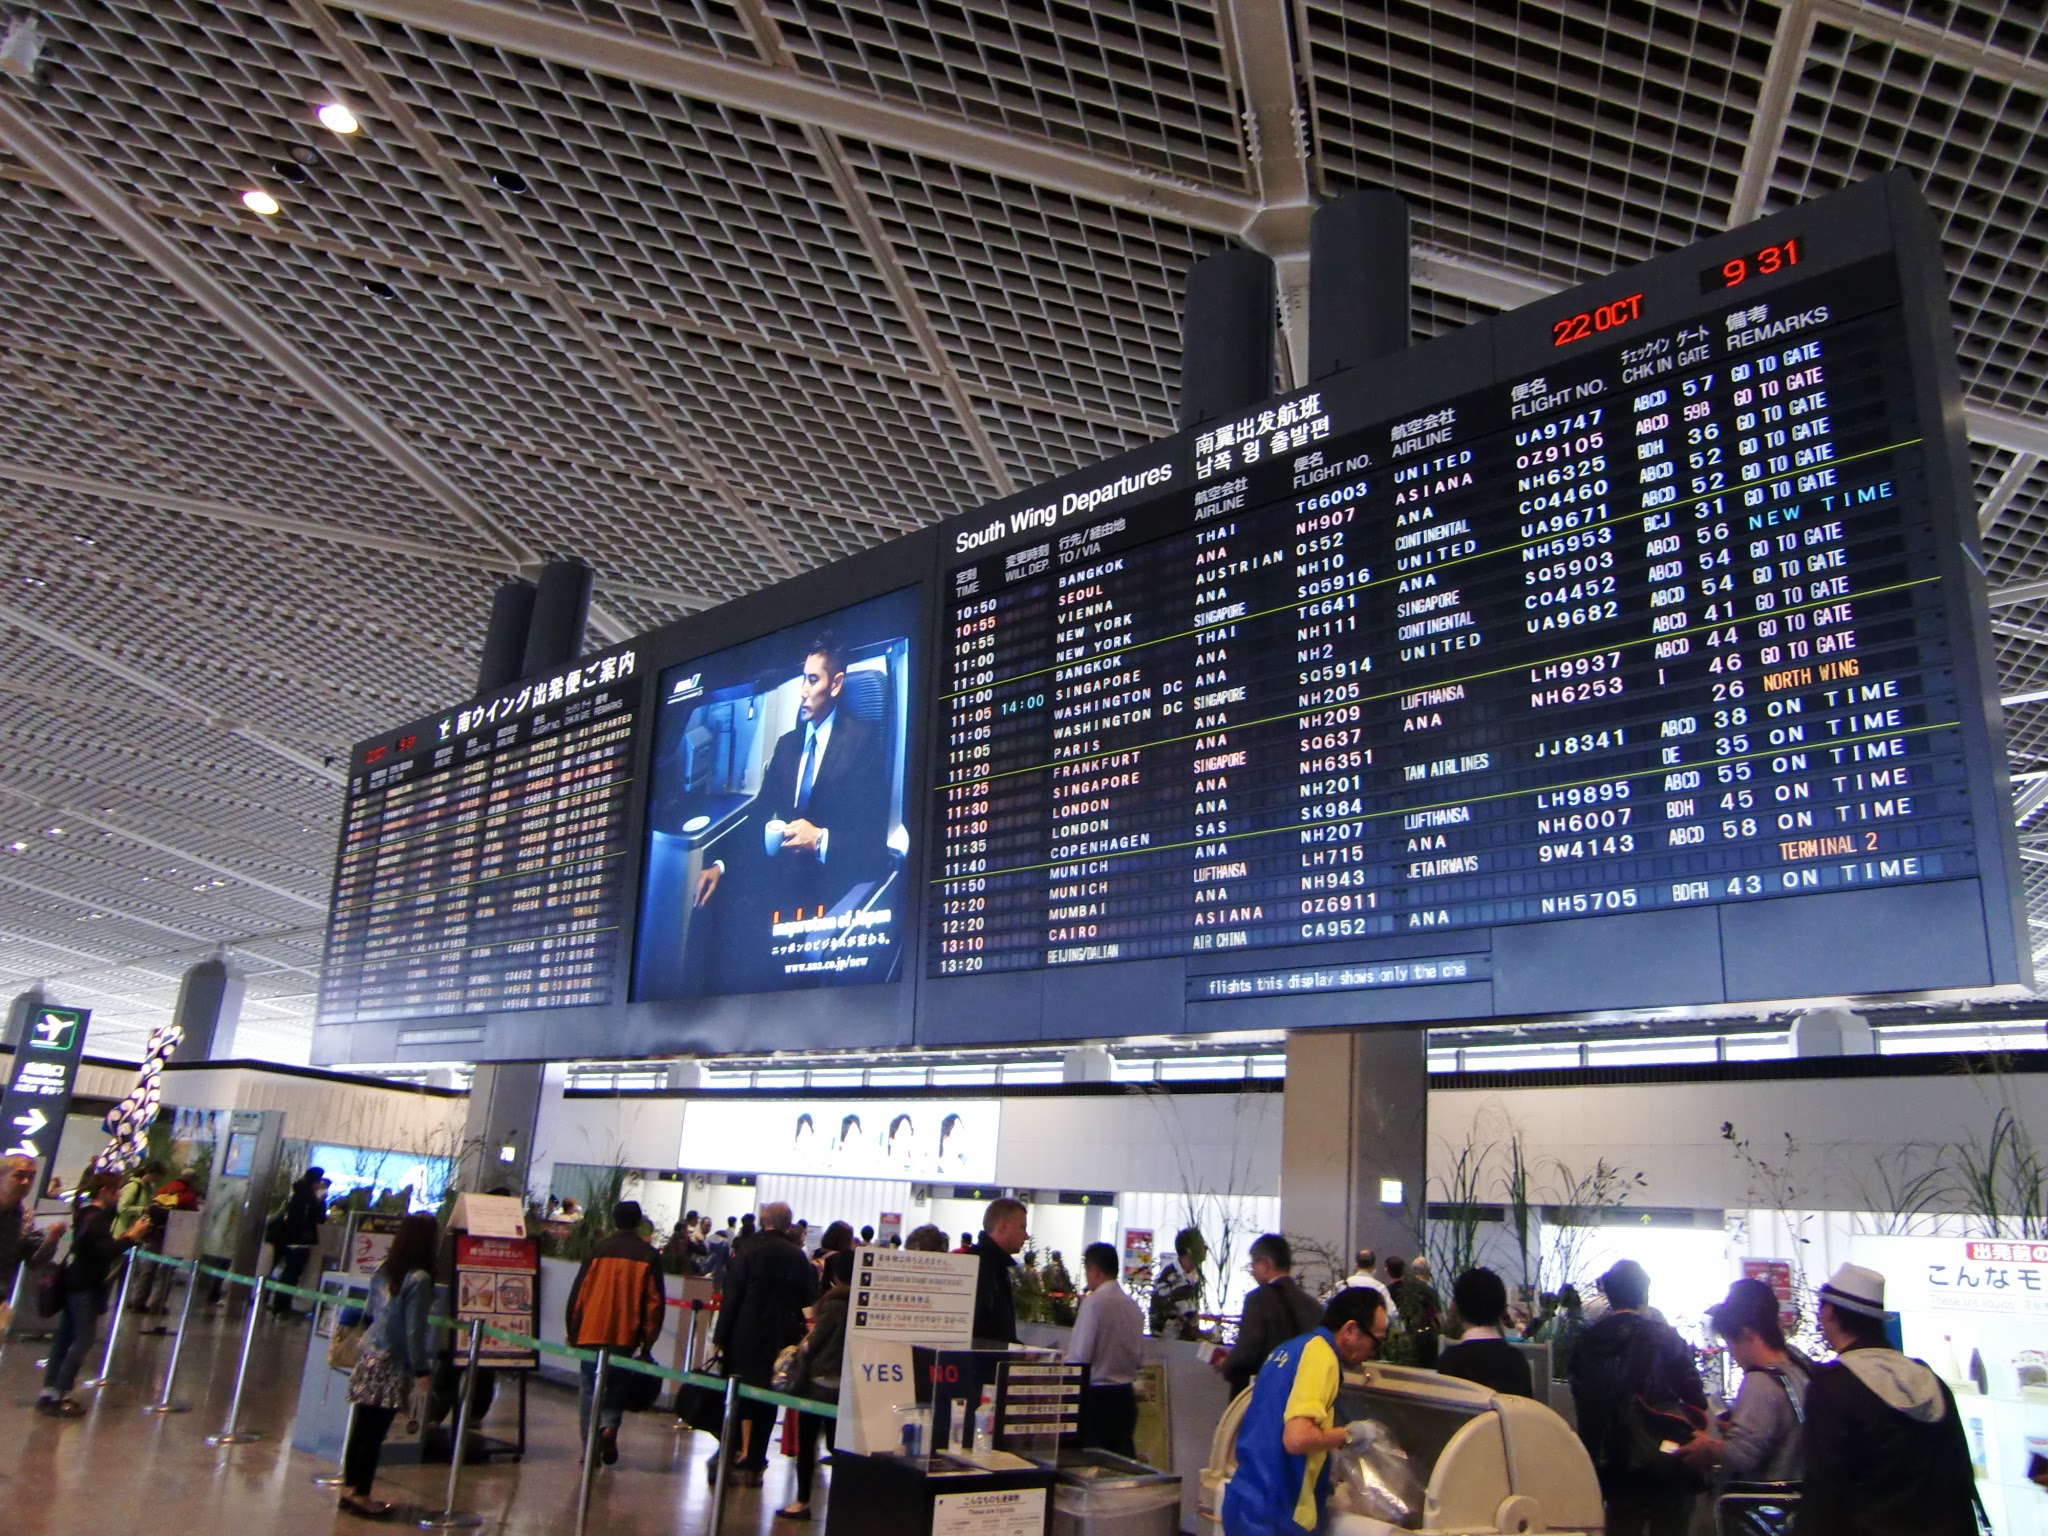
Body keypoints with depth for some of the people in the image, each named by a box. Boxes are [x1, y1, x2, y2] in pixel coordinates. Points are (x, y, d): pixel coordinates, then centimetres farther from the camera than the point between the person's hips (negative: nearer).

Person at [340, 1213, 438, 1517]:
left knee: (362, 1427, 14)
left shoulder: (383, 1270, 5)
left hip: (369, 1356, 7)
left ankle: (350, 1487, 23)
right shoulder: (419, 1279, -18)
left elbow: (369, 1313, 16)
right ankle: (361, 1494, 10)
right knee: (375, 1431, 2)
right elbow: (414, 1331, -17)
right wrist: (422, 1371, -11)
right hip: (393, 1366, -7)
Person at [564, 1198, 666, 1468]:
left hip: (592, 1333, 0)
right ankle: (609, 1426, -8)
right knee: (616, 1386, 15)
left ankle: (590, 1445, 5)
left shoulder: (599, 1250, 0)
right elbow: (656, 1301, -1)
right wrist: (648, 1339, 7)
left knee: (590, 1388, 10)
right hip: (626, 1336, 0)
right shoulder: (649, 1255, 1)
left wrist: (572, 1332, 11)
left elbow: (578, 1293, 0)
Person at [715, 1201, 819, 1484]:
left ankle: (729, 1455, 13)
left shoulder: (748, 1251, -9)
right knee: (765, 1401, 9)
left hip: (745, 1336, -2)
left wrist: (721, 1337, -4)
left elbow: (732, 1295, -9)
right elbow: (808, 1299, 2)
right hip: (781, 1339, 2)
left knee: (735, 1396, 12)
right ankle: (752, 1464, 12)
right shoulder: (798, 1257, -3)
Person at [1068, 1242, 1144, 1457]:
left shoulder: (1094, 1302, -14)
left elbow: (1080, 1356, -15)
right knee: (1122, 1460, 11)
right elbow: (1140, 1358, 12)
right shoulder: (1133, 1306, 6)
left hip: (1096, 1394, -7)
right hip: (1126, 1395, 7)